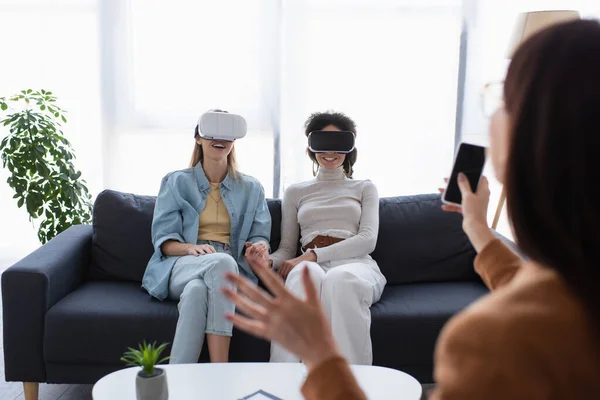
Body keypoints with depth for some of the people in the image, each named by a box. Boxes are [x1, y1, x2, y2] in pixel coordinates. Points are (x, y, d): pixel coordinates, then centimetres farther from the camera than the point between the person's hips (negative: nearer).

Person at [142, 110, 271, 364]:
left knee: (198, 290, -39)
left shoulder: (251, 188, 19)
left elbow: (260, 237, 12)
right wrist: (191, 248, -17)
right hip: (182, 266, -1)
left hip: (228, 273, 1)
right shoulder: (176, 182, 15)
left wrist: (259, 247, -14)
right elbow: (164, 240, 5)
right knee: (223, 262, -39)